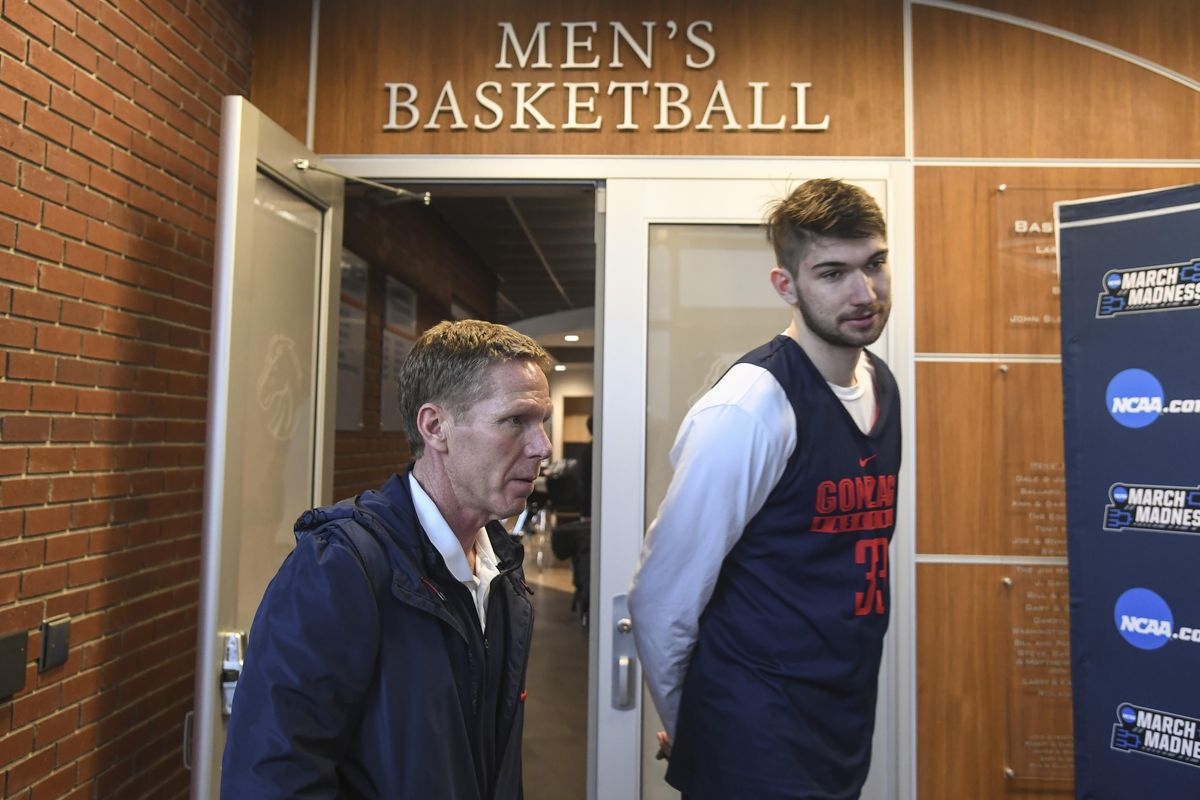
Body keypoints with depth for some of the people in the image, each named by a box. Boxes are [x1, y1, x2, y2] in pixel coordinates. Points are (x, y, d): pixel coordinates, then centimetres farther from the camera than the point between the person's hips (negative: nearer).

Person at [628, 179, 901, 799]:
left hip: (847, 728, 7)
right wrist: (696, 736, -3)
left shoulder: (883, 386, 2)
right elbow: (660, 604, -19)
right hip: (760, 746, -7)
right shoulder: (749, 408, -22)